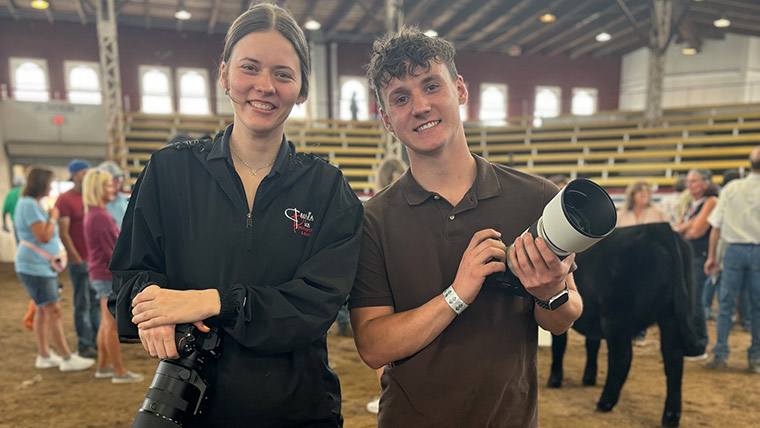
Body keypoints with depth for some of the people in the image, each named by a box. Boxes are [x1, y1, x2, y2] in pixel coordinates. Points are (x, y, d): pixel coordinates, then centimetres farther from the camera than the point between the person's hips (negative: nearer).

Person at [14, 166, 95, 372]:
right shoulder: (29, 205, -18)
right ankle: (67, 358, -4)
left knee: (42, 310, 14)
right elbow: (43, 236, -23)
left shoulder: (33, 204, 16)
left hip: (42, 265, 11)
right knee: (53, 310, -9)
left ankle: (44, 355, 22)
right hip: (34, 266, -11)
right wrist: (53, 217, -12)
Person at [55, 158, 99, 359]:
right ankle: (85, 345, 12)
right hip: (80, 261, -6)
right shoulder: (65, 199, -7)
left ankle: (97, 341, 21)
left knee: (97, 302, 11)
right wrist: (77, 259, -13)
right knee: (83, 304, 3)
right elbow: (63, 233, -11)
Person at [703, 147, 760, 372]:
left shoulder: (731, 188, 1)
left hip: (734, 250, 1)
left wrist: (711, 256, 7)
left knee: (726, 304, 7)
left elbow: (717, 225, 1)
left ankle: (720, 356, 8)